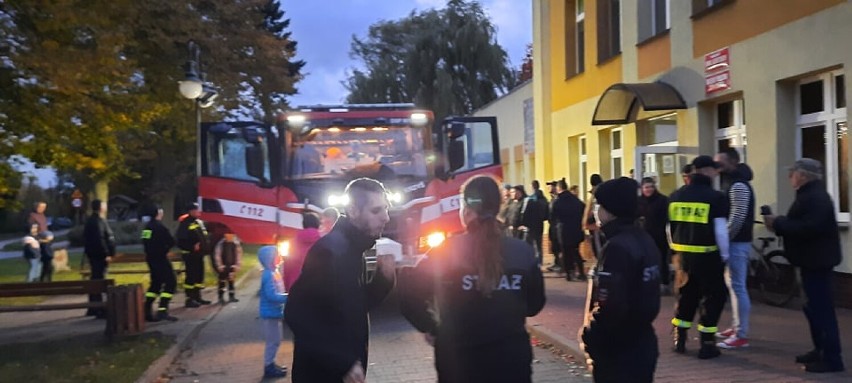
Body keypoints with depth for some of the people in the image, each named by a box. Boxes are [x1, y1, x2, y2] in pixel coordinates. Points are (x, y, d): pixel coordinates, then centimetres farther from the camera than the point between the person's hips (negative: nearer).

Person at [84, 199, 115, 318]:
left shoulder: (91, 220, 16)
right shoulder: (98, 221, -16)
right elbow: (100, 239, -24)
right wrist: (106, 254, -22)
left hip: (94, 254, 11)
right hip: (99, 255, -11)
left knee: (95, 280, 17)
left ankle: (93, 308, 26)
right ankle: (99, 310, -9)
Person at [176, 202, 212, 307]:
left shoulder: (199, 222, 14)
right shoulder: (185, 223, -13)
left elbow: (204, 237, 23)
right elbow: (180, 240, -18)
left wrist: (204, 247, 8)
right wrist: (192, 246, -22)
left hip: (199, 254, 9)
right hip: (190, 254, -9)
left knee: (199, 275, 13)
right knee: (191, 276, -9)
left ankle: (197, 297, 23)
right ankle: (190, 299, -5)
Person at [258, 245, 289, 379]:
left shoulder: (275, 272, 8)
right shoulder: (268, 275, -21)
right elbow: (272, 296, -28)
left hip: (275, 313, 10)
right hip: (270, 314, -10)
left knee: (276, 341, 18)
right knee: (272, 341, -1)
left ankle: (270, 364, 30)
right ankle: (268, 368, 8)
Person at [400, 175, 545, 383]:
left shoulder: (444, 252, -9)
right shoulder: (522, 251, -4)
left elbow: (410, 295, -9)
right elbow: (535, 304, 7)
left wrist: (430, 328, 3)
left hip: (459, 360, -1)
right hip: (512, 357, 1)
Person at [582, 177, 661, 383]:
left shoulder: (616, 247, -22)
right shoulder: (645, 240, 7)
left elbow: (610, 308, -27)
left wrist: (590, 336, -13)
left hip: (618, 351, -9)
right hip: (642, 344, 9)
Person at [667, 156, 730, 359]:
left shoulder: (677, 196, 5)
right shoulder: (716, 197, -12)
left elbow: (670, 227, 11)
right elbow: (720, 230, -13)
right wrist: (724, 255, -1)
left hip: (683, 255, 6)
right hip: (707, 256, -5)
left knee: (686, 295, 19)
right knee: (712, 297, 6)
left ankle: (679, 340, 22)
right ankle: (707, 344, 5)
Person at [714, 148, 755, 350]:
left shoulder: (738, 185, -16)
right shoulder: (735, 183, 17)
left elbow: (737, 218, -23)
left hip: (736, 242, -11)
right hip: (735, 241, 11)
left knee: (737, 287, -8)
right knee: (733, 286, 15)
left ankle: (742, 336, -5)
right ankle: (736, 327, 24)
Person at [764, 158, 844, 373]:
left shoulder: (816, 198, -20)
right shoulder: (810, 195, 16)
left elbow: (809, 228, -31)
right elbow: (801, 224, 17)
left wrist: (778, 224, -22)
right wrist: (778, 223, 2)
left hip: (817, 261, -11)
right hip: (813, 260, 11)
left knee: (822, 309, -7)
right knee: (815, 307, 17)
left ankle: (832, 359, -3)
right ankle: (821, 350, 26)